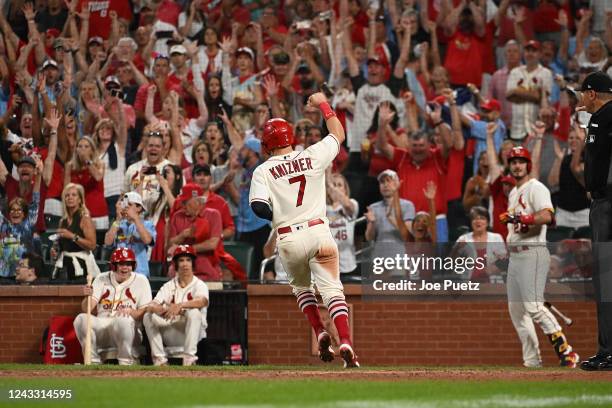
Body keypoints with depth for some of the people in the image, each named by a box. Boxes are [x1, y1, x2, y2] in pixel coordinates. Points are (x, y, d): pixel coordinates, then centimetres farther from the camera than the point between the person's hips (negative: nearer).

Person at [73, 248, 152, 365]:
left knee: (123, 320, -36)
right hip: (101, 327, 3)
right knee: (81, 319, -25)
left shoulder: (140, 280, 5)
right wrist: (87, 297, -22)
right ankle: (93, 362, -14)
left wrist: (130, 311, -24)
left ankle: (125, 363, -21)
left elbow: (145, 313, -3)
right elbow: (86, 309, 1)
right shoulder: (102, 279, 11)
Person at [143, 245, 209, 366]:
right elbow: (151, 306, -5)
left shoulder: (199, 285, -2)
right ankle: (160, 360, -18)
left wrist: (180, 305, -44)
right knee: (149, 316, -16)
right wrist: (160, 309, -31)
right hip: (170, 336, 3)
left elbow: (203, 301, -27)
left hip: (194, 335, -3)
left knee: (194, 312, -31)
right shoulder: (169, 286, 9)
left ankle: (189, 359, -34)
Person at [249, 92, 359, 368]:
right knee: (332, 290, -1)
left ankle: (320, 333, 8)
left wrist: (278, 215, 8)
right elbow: (338, 134, 20)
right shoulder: (313, 157, 4)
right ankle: (345, 342, -20)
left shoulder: (263, 171, -1)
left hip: (288, 239, 0)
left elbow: (259, 207, -13)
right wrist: (323, 104, 32)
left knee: (301, 286, 25)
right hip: (318, 230, 0)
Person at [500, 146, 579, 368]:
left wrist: (520, 219, -29)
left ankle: (565, 350, -17)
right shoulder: (513, 193, 22)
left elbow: (546, 216, -22)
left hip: (532, 253, -10)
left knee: (533, 306, -19)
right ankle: (532, 361, 9)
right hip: (514, 255, 10)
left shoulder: (536, 188, -7)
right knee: (516, 309, 7)